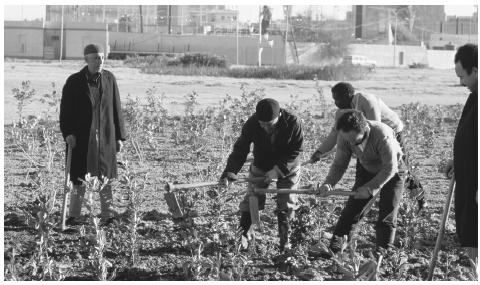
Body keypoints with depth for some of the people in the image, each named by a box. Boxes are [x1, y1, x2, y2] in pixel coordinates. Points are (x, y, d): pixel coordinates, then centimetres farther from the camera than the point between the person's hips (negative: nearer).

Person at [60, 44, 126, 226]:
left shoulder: (109, 79, 4)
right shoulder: (74, 82, -2)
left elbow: (116, 109, 8)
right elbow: (65, 110, 0)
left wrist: (119, 136, 6)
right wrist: (67, 133, -12)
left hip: (105, 138, 2)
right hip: (81, 138, -1)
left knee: (105, 178, 6)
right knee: (79, 179, 4)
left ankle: (107, 216, 13)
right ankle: (73, 216, 14)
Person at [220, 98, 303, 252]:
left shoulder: (292, 123, -29)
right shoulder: (251, 124, -26)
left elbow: (296, 150, -19)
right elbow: (240, 149, -23)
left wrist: (278, 169, -27)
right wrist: (229, 172, -36)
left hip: (288, 169, -1)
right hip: (260, 167, 1)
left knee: (286, 205, 0)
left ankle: (284, 240, 15)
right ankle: (242, 235, 12)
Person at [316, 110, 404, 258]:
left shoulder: (383, 135, -41)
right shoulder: (344, 137, -25)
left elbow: (390, 168, -33)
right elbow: (339, 164, -14)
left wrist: (370, 188, -35)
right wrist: (329, 183, -32)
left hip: (391, 173, -4)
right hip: (366, 170, 4)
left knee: (388, 210, -8)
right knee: (353, 207, -2)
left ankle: (382, 251, 1)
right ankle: (334, 247, 1)